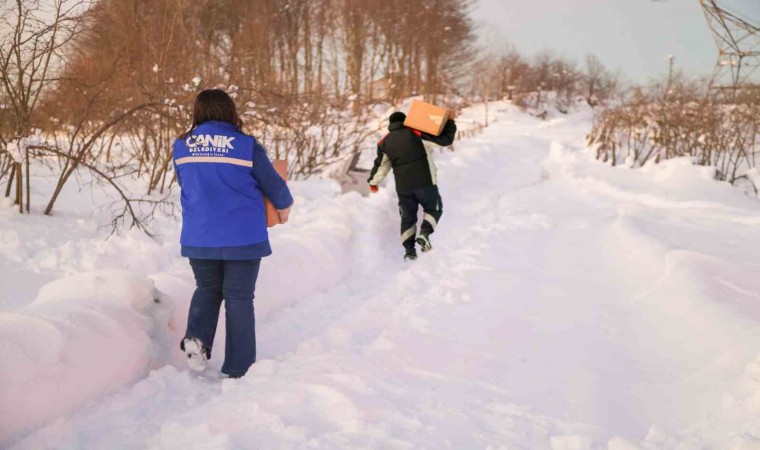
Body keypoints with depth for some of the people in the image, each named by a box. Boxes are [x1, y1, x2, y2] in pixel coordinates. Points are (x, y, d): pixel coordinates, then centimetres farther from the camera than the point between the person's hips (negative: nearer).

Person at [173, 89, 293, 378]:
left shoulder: (181, 147, 1)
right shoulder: (247, 146, -9)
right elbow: (274, 185, -1)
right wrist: (284, 207, 21)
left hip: (197, 238, 3)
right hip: (242, 237, -3)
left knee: (207, 289, 22)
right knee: (239, 298, 8)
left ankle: (197, 336, -2)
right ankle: (238, 369, 12)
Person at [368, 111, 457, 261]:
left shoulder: (385, 142, 7)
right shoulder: (416, 132, -6)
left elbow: (381, 164, 16)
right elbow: (445, 139, -7)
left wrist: (373, 182, 30)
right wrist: (450, 122, 7)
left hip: (403, 187, 3)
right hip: (425, 182, -3)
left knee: (408, 217, 16)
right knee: (434, 209, 16)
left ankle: (409, 250, 8)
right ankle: (424, 233, -9)